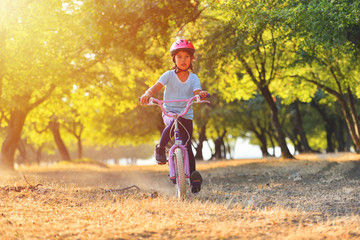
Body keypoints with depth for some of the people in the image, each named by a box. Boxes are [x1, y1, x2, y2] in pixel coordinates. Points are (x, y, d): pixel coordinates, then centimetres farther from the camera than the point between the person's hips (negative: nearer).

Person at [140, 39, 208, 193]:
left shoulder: (193, 78, 4)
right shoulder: (169, 75, -1)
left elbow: (196, 93, -12)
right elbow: (156, 87, -14)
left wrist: (201, 94, -38)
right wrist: (147, 94, -37)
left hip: (186, 115, 2)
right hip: (169, 112, -2)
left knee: (187, 145, -9)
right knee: (173, 122, -37)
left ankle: (194, 177, -1)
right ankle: (160, 149, -14)